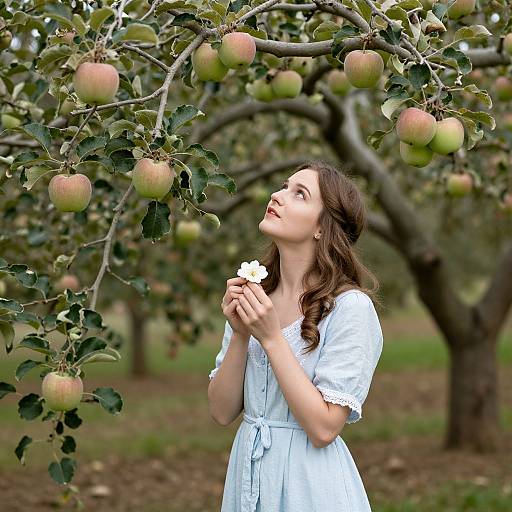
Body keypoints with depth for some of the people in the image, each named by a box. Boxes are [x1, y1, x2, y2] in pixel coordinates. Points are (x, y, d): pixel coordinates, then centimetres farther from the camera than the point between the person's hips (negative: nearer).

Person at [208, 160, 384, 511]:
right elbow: (222, 413, 0)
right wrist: (240, 334, -13)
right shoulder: (253, 298, 2)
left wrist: (271, 338, -21)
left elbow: (323, 428, -20)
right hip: (247, 470, 5)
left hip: (310, 482, -5)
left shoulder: (351, 307, -15)